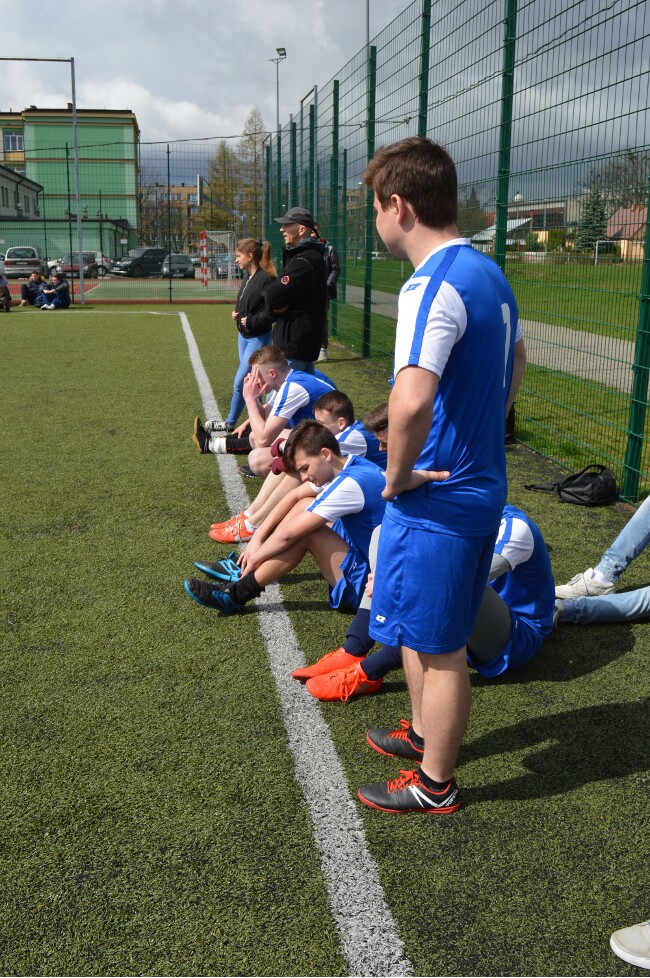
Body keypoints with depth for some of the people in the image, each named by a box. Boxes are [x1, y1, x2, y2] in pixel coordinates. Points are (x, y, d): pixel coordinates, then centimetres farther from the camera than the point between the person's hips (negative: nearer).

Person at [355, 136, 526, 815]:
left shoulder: (432, 286, -23)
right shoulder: (488, 274, 8)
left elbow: (411, 402, -38)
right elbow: (515, 359, 25)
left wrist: (396, 476, -21)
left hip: (436, 500, -9)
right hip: (482, 485, 9)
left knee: (439, 647, 7)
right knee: (426, 631, 25)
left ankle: (435, 785, 25)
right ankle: (425, 731, 45)